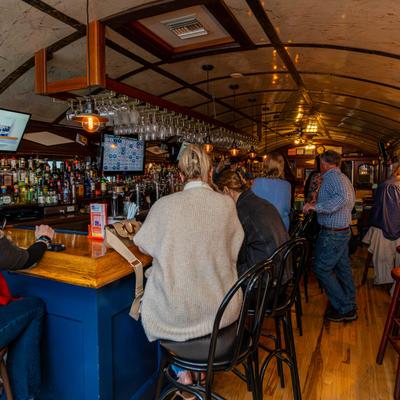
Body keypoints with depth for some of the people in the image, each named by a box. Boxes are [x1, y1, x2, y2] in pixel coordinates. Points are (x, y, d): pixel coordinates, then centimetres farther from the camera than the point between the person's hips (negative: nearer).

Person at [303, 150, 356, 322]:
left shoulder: (332, 177, -18)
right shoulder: (343, 177, 12)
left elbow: (343, 197, -36)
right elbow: (351, 200, 22)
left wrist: (316, 206, -37)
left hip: (332, 233, -10)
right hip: (344, 230, 10)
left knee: (322, 269, -2)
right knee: (343, 267, 18)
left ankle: (344, 309, 5)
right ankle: (350, 305, 30)